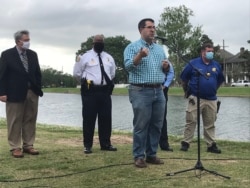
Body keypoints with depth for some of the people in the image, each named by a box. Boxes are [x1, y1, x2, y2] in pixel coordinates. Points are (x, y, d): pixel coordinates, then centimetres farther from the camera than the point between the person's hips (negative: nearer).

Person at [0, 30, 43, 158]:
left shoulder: (33, 54, 9)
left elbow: (38, 73, 13)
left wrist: (38, 88, 5)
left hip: (32, 92, 5)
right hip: (15, 93, -4)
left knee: (30, 120, 8)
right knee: (15, 121, 2)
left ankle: (28, 145, 17)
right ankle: (15, 147, 9)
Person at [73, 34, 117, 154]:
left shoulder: (109, 58, 13)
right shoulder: (85, 57, -2)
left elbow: (112, 73, 23)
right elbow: (77, 73, 3)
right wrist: (86, 80, 7)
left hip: (105, 91, 5)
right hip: (90, 91, -4)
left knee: (106, 118, 7)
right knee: (89, 118, -1)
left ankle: (105, 144, 16)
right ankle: (87, 145, 6)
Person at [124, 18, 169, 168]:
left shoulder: (160, 48, 18)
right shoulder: (133, 47, -1)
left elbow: (166, 70, 22)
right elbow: (128, 66, -15)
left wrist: (166, 66, -1)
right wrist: (140, 55, -29)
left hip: (159, 91, 6)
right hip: (141, 92, -6)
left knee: (156, 125, 8)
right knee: (141, 125, -3)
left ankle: (152, 154, 18)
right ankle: (139, 156, 6)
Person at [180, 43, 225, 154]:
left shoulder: (216, 65, 11)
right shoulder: (193, 63, -1)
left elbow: (220, 80, 25)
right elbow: (184, 78, 7)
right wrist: (187, 91, 13)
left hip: (211, 100, 4)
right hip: (196, 99, -4)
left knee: (210, 124, 8)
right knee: (191, 122, -4)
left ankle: (211, 145, 13)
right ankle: (185, 143, 2)